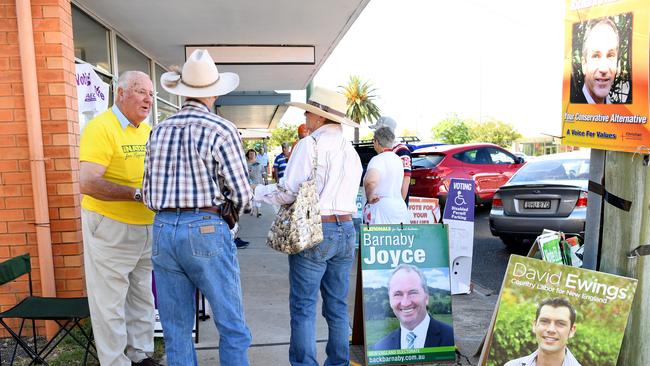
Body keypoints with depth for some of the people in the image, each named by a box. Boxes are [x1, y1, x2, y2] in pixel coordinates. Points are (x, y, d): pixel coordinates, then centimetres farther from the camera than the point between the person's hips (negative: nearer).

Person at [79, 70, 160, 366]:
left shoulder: (147, 130, 9)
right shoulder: (101, 127, -14)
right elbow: (88, 184, -23)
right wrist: (138, 194, -25)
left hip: (146, 227, 8)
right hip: (110, 228, -7)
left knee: (142, 297, 18)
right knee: (110, 302, 5)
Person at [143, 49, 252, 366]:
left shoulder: (159, 130, 8)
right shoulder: (221, 130, -8)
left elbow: (148, 195, 10)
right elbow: (242, 194, -8)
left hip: (162, 231, 6)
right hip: (205, 231, -5)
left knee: (176, 330, 14)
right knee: (232, 327, 6)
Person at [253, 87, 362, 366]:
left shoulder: (310, 144, -10)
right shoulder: (351, 152, 12)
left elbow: (287, 192, -11)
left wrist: (257, 191, 4)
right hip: (346, 230, 7)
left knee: (303, 308, 2)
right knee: (337, 306, 14)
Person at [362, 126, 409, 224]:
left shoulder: (377, 159, -12)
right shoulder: (398, 159, 15)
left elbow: (371, 182, -30)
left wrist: (369, 196, -16)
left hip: (380, 206, -8)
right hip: (400, 205, 8)